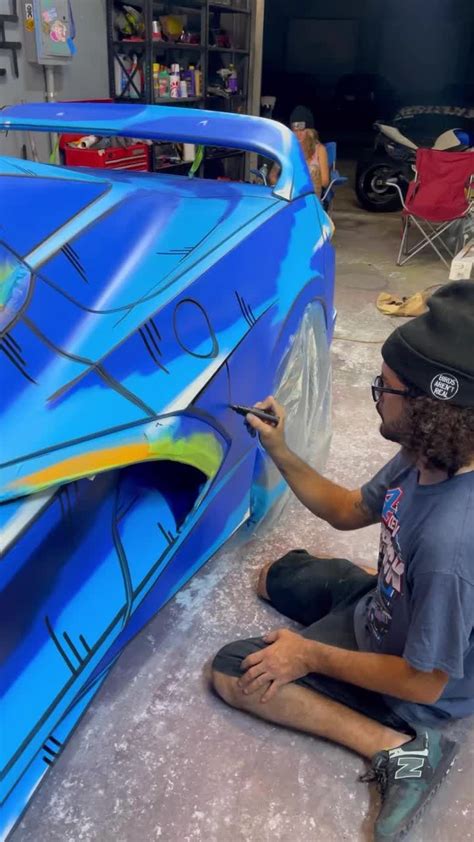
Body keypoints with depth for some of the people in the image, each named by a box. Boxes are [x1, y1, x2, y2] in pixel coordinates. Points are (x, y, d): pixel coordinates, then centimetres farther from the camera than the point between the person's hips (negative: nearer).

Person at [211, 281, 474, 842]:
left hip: (414, 685, -8)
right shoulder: (425, 459, -17)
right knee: (276, 576, 24)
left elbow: (424, 682, -29)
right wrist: (279, 453, -9)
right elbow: (349, 512, 1)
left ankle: (396, 746, -8)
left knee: (232, 673, -6)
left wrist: (310, 657, -18)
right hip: (388, 606, 8)